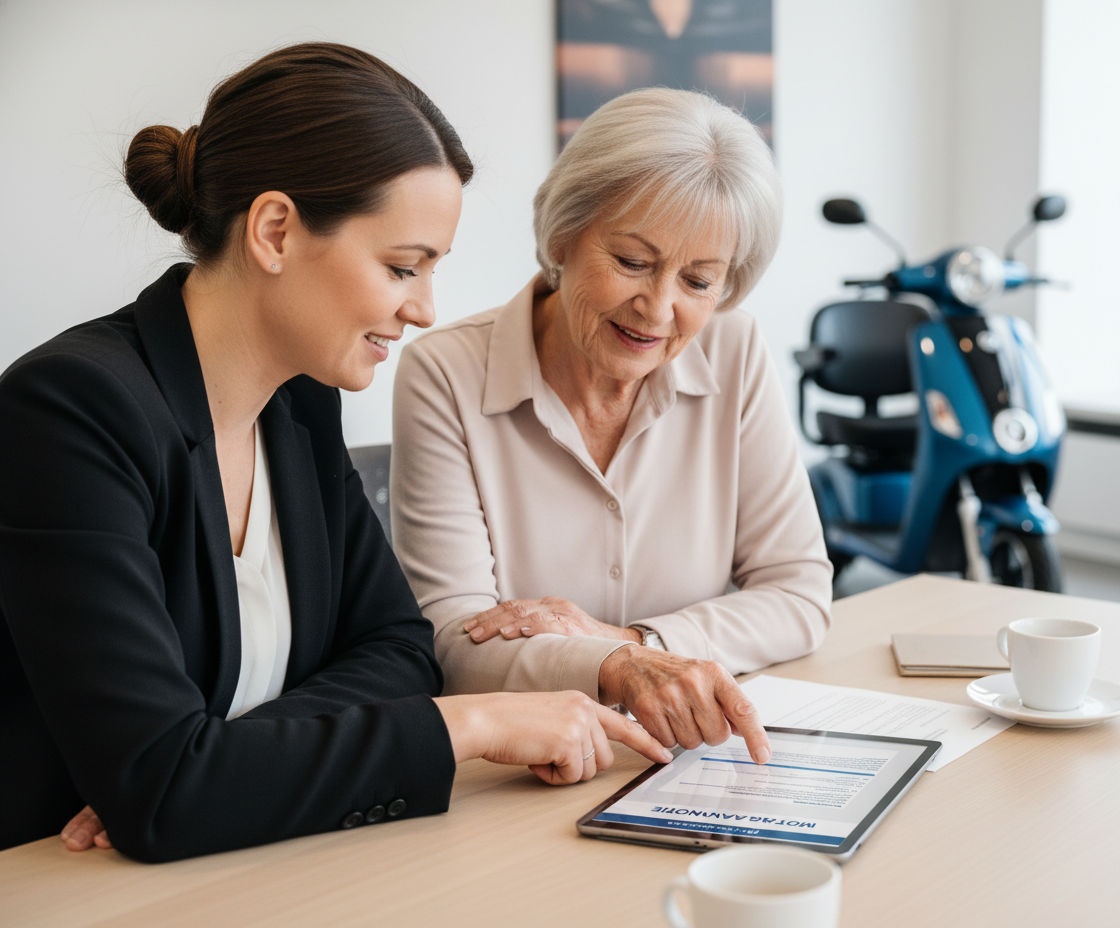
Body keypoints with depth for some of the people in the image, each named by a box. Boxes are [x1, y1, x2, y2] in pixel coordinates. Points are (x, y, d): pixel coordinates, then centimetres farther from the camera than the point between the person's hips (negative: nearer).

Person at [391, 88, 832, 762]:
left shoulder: (735, 358, -2)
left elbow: (802, 597, 0)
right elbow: (453, 639, -13)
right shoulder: (445, 375, -10)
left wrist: (632, 642, -15)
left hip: (694, 756, 3)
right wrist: (616, 673, -31)